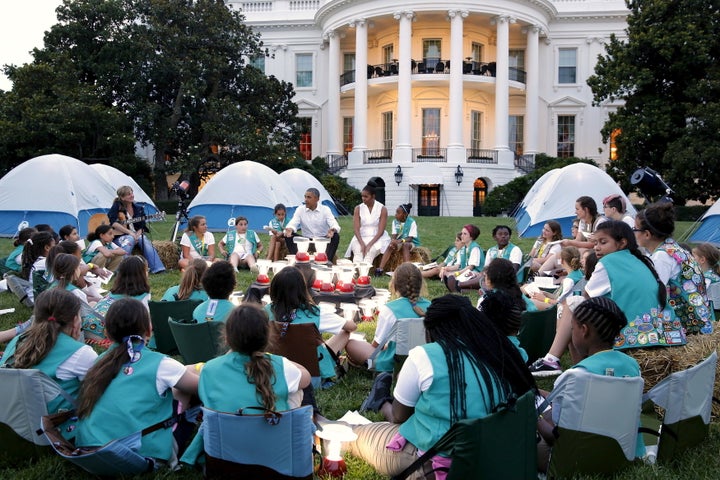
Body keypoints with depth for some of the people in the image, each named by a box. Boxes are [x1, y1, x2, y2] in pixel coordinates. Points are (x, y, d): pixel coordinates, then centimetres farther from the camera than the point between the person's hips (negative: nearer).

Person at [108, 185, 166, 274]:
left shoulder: (139, 208, 10)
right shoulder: (117, 206, -1)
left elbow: (142, 226, 7)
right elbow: (113, 223, -14)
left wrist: (138, 235, -15)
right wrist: (129, 232, -20)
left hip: (136, 235, 3)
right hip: (119, 236, -3)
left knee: (145, 240, -27)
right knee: (130, 239, -35)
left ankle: (157, 268, -35)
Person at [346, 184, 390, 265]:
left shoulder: (382, 209, -2)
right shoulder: (358, 209, 5)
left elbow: (381, 231, -8)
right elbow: (356, 228, -2)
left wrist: (370, 244, -20)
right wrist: (362, 243, -19)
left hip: (377, 238, -2)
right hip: (361, 237, 2)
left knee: (370, 252, -34)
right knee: (358, 252, -31)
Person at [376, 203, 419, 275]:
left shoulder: (412, 222, -13)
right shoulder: (395, 222, 3)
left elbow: (410, 238, -19)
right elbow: (394, 235, -2)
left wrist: (400, 241, -36)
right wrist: (393, 241, -27)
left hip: (412, 243, -4)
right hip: (399, 243, 4)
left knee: (405, 245, -38)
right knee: (390, 246, -27)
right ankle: (380, 269, -38)